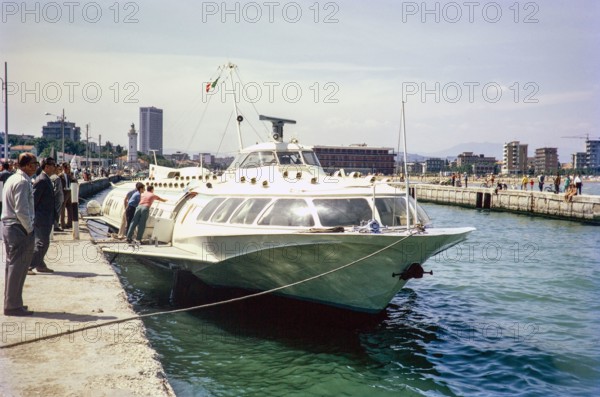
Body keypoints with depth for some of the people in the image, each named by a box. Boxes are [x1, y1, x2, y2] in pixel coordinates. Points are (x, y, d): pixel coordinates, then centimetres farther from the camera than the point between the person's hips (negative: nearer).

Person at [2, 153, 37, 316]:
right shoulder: (23, 182, -16)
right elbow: (21, 210, -22)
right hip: (19, 229, -10)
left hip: (9, 227, 10)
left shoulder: (12, 179, 15)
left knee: (13, 266, 16)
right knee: (17, 267, -4)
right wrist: (29, 229, -12)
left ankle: (11, 302, 24)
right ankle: (13, 306, 1)